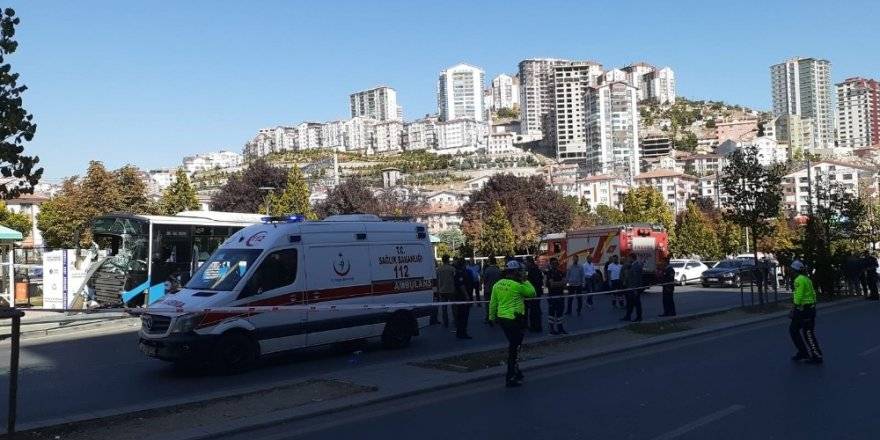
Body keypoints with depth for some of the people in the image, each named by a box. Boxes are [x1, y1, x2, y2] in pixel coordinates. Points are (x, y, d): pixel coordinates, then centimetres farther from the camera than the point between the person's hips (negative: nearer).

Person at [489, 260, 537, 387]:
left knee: (513, 345, 22)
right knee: (514, 348, 1)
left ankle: (515, 371, 33)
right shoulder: (517, 286, -17)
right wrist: (525, 281, 7)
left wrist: (492, 317, 19)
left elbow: (493, 303, 10)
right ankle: (510, 378, 4)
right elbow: (532, 293, -4)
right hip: (514, 320, -8)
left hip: (502, 318, 8)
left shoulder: (497, 284, 5)